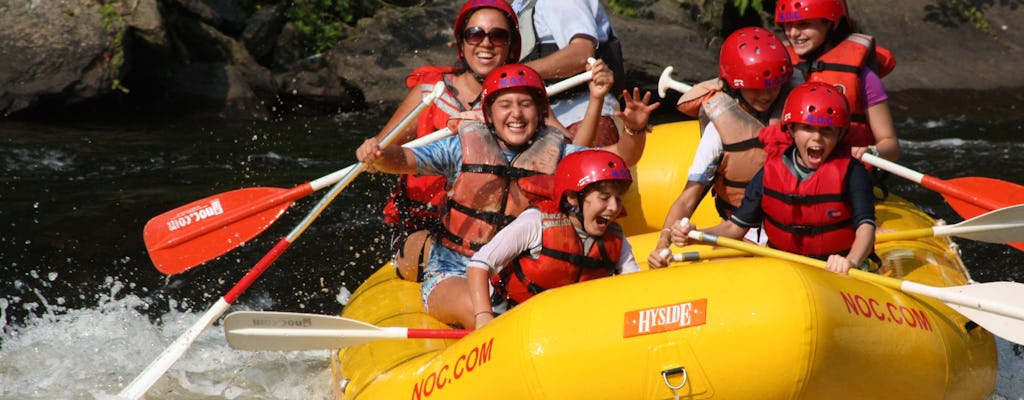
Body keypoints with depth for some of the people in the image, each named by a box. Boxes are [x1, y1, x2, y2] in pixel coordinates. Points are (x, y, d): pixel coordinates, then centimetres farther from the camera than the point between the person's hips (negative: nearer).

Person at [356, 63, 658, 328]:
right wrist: (378, 155, -29)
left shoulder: (554, 154, 7)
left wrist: (635, 130, -20)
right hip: (452, 276, -2)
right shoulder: (464, 148, 2)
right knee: (476, 313, -34)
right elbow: (404, 160, -6)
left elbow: (621, 156, 2)